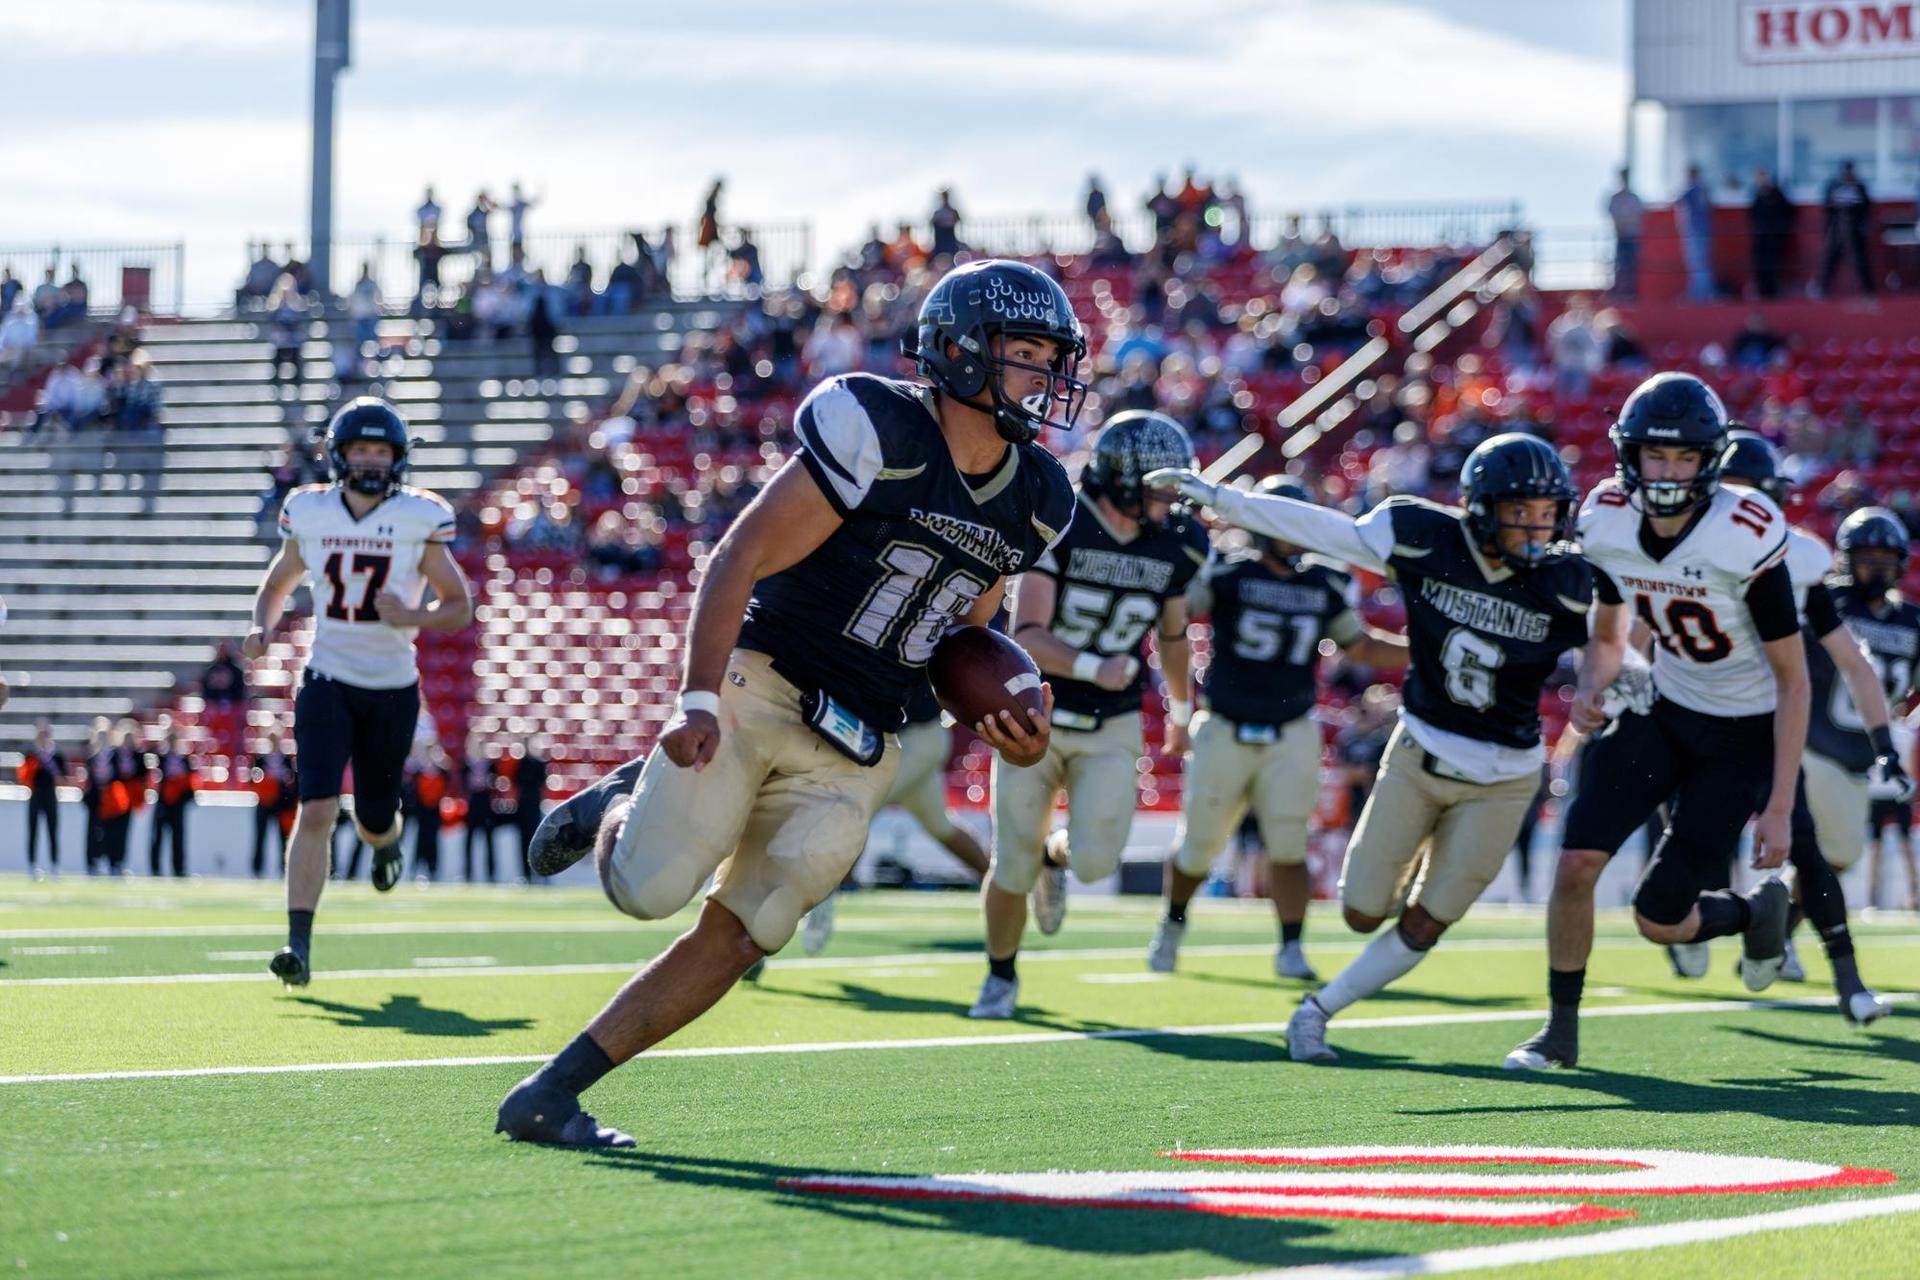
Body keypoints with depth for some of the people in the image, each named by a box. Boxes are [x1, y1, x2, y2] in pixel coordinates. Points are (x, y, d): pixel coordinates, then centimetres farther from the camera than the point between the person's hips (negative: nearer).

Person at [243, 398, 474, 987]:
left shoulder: (419, 519, -6)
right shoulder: (310, 513, 0)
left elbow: (459, 605, 0)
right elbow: (277, 585, 15)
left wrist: (411, 617, -20)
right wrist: (261, 628, -6)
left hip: (392, 689, 0)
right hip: (327, 680, 0)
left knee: (373, 821, 11)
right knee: (316, 810, -16)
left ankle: (387, 838, 51)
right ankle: (299, 944, -16)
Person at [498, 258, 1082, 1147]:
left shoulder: (1034, 501, 11)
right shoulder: (881, 431, -11)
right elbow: (741, 557, -13)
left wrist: (1003, 724, 2)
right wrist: (698, 698, -22)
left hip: (852, 752, 6)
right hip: (761, 687, -6)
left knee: (734, 942, -3)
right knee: (652, 890, -18)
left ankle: (550, 1096, 5)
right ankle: (617, 808, 17)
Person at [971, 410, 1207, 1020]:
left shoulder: (1177, 546, -4)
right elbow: (1027, 636, -22)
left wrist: (1180, 709, 27)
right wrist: (1092, 669, -39)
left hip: (1112, 727, 2)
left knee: (1095, 861, -15)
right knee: (1014, 870, 1)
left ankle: (1054, 854, 23)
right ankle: (1001, 977, 28)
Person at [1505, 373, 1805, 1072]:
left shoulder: (1746, 539, -26)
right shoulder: (1608, 523, -10)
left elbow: (1793, 678, -18)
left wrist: (1779, 807, -19)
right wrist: (1590, 691, -12)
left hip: (1745, 733, -4)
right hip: (1665, 708, 4)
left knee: (1658, 919, -7)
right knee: (1576, 862, -13)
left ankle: (1757, 911, 27)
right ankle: (1561, 1028, 5)